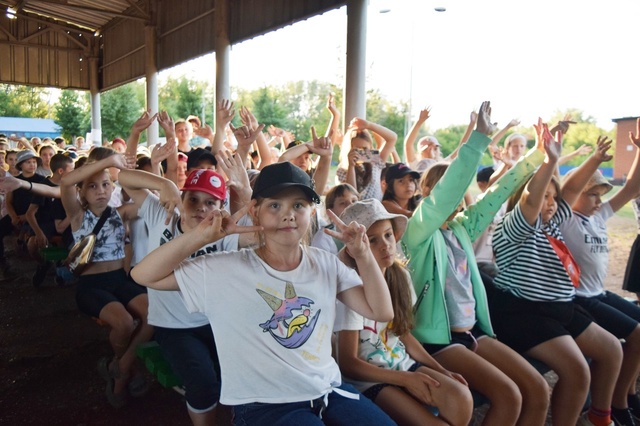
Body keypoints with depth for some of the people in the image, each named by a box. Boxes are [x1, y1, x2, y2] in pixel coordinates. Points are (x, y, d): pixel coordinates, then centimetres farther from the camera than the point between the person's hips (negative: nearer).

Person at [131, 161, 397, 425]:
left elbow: (381, 312, 2)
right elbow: (143, 275, -8)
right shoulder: (225, 270, -9)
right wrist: (202, 236, -20)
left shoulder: (326, 264, 2)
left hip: (330, 392, 5)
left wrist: (363, 255, -11)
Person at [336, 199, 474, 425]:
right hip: (368, 378, -5)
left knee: (461, 399, -20)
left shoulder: (400, 275, -1)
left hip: (402, 363, 6)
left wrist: (440, 370, -1)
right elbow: (348, 363, -15)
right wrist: (405, 378, -17)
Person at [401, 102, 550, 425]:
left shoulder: (461, 229, 10)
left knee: (538, 390, -1)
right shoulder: (419, 232, -10)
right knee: (508, 397, -18)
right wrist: (479, 138, -28)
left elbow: (497, 193, 10)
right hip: (438, 338, -7)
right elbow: (447, 190, -25)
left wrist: (537, 155, 8)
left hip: (473, 331, 8)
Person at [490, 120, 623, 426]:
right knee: (576, 369, -23)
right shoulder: (513, 229, -11)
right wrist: (550, 160, -38)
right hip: (523, 313, -10)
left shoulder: (552, 223, 15)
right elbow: (530, 199, -30)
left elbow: (573, 188, 11)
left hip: (562, 309, 10)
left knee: (611, 349, 17)